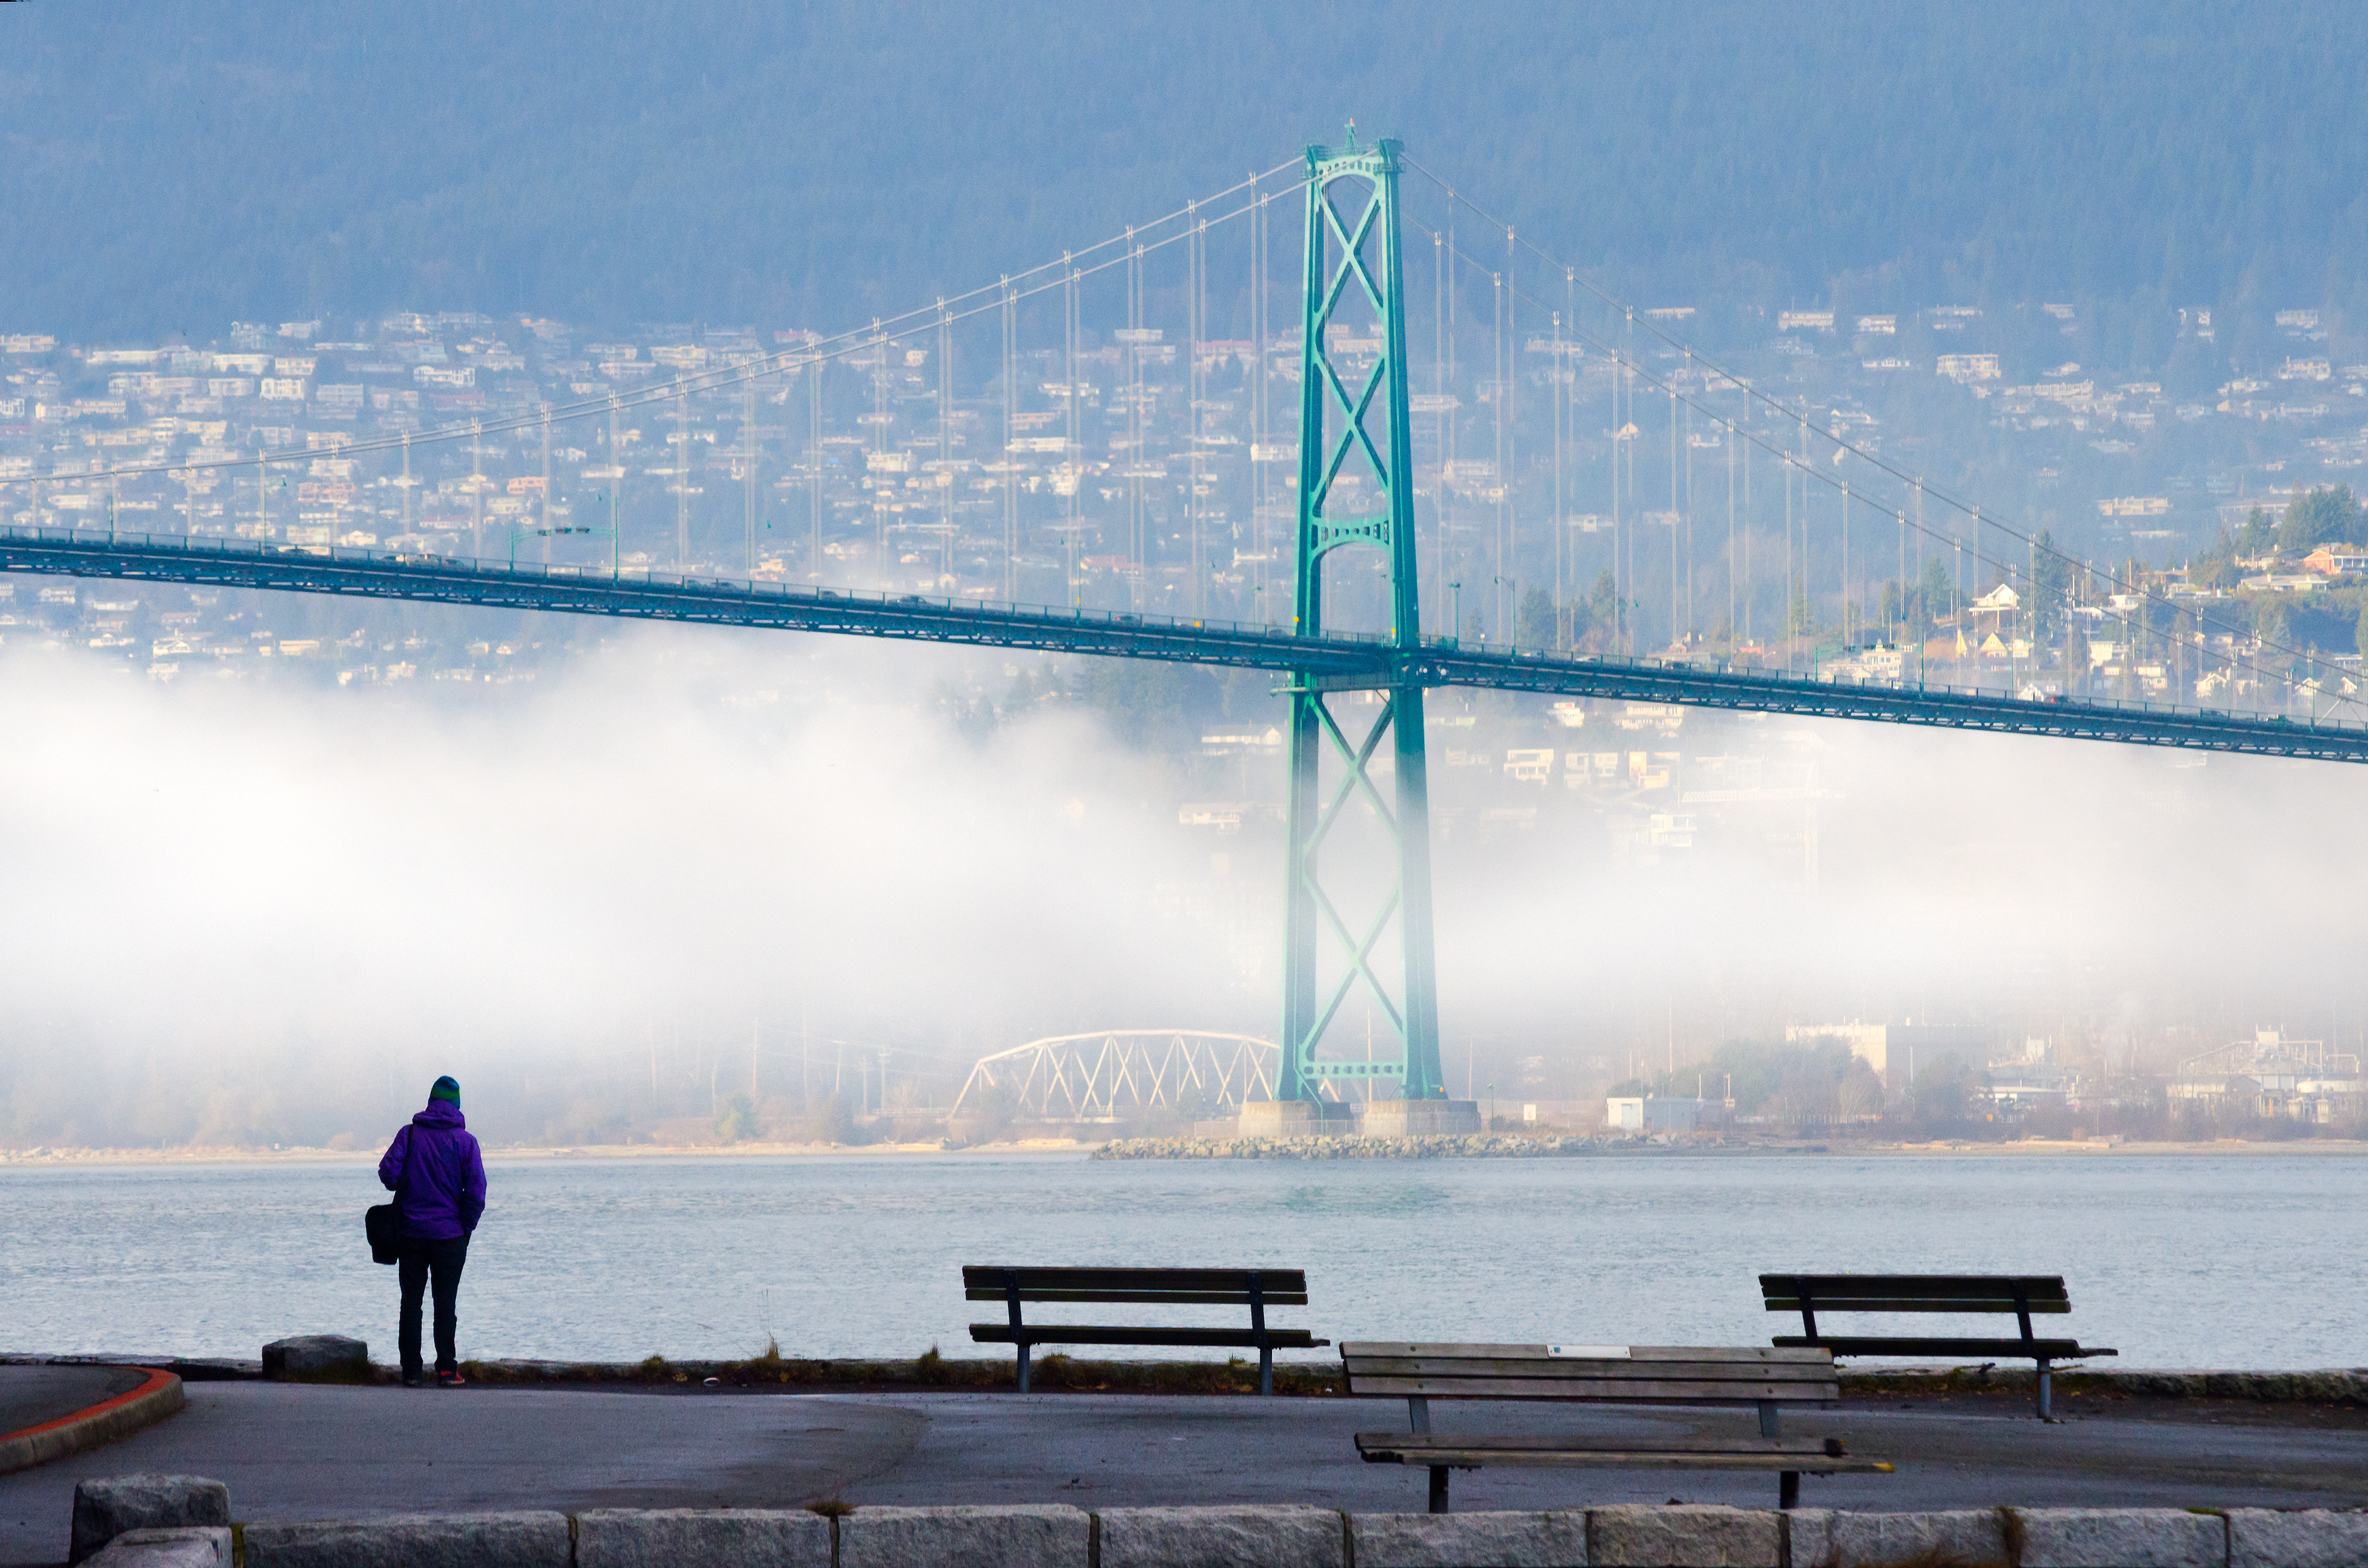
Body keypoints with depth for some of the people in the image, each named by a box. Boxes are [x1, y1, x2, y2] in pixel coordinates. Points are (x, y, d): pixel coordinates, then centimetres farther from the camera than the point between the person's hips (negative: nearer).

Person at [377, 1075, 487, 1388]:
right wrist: (467, 1226, 3)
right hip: (449, 1234, -1)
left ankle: (411, 1371, 5)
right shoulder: (465, 1141, -3)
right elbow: (476, 1189, -9)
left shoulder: (409, 1134, -1)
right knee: (446, 1303, 4)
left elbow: (388, 1173, -10)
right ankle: (446, 1370, 1)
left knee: (411, 1301, 7)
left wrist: (404, 1191, 11)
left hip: (411, 1233, 1)